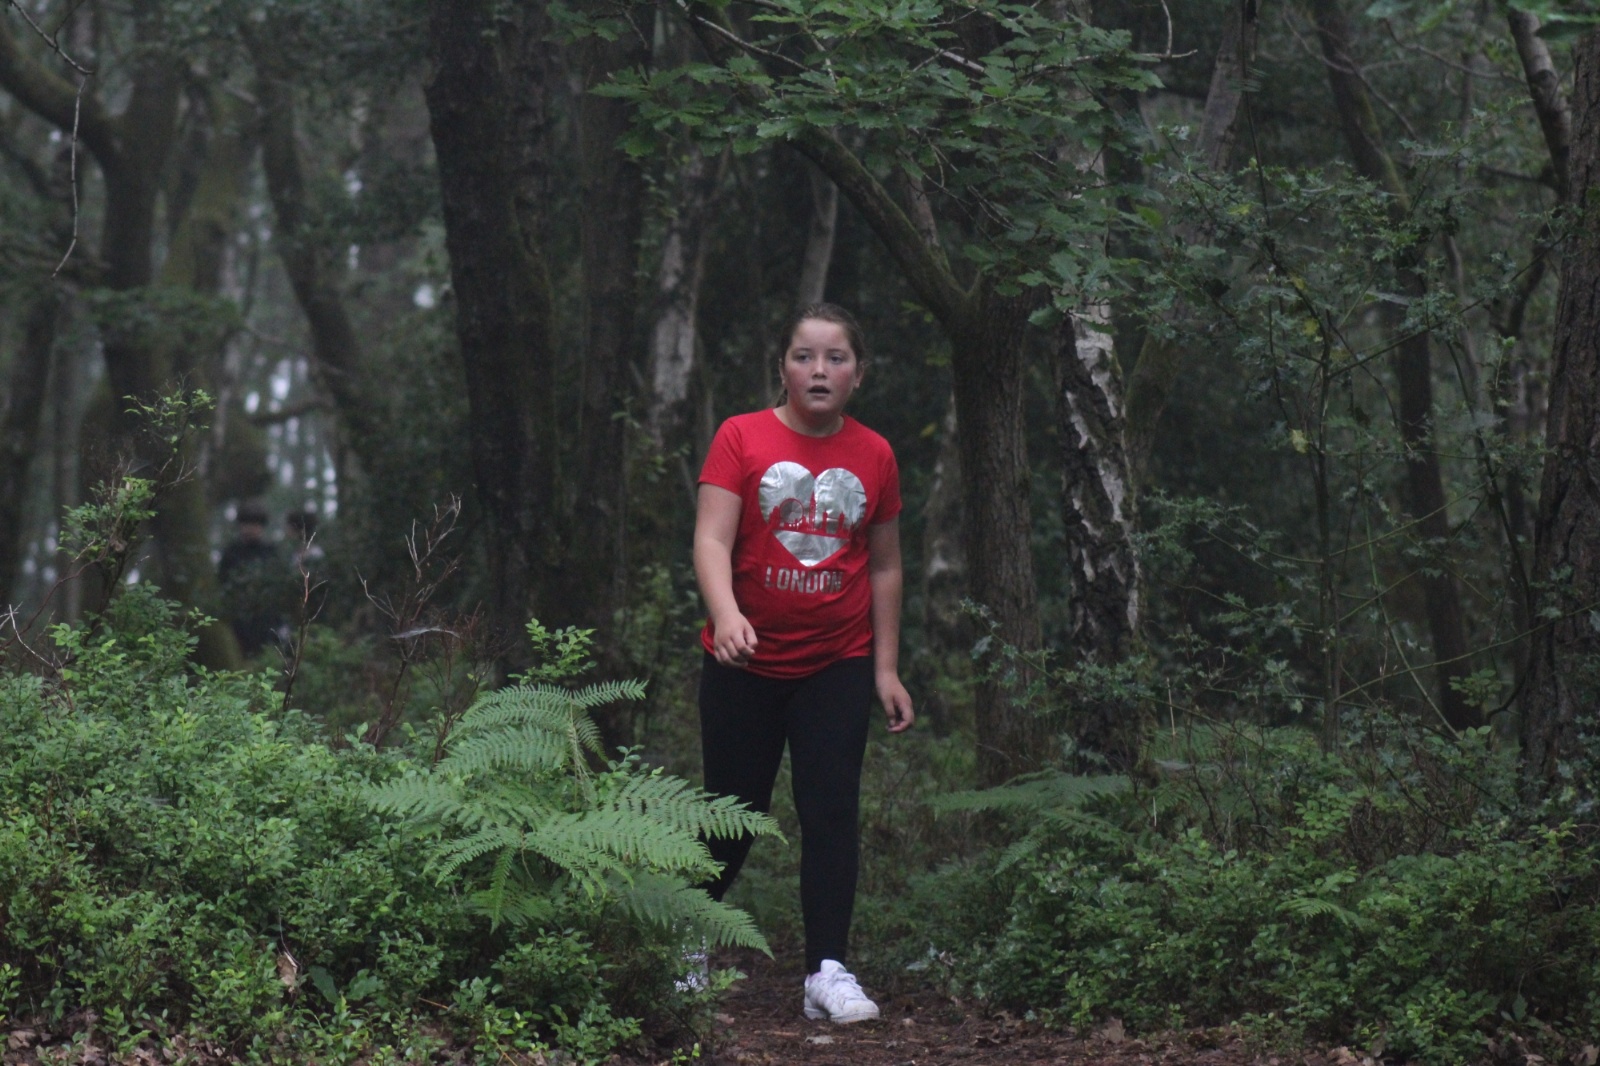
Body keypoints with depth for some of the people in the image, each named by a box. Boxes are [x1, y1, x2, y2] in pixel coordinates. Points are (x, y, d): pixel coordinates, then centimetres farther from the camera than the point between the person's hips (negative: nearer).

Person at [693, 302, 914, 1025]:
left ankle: (828, 973, -4)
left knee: (831, 810, -5)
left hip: (837, 666, 2)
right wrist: (725, 613, -34)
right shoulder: (741, 439, -5)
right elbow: (711, 539, -15)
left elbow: (884, 568, 9)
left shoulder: (874, 456, 4)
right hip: (746, 664, -2)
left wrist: (887, 669, 6)